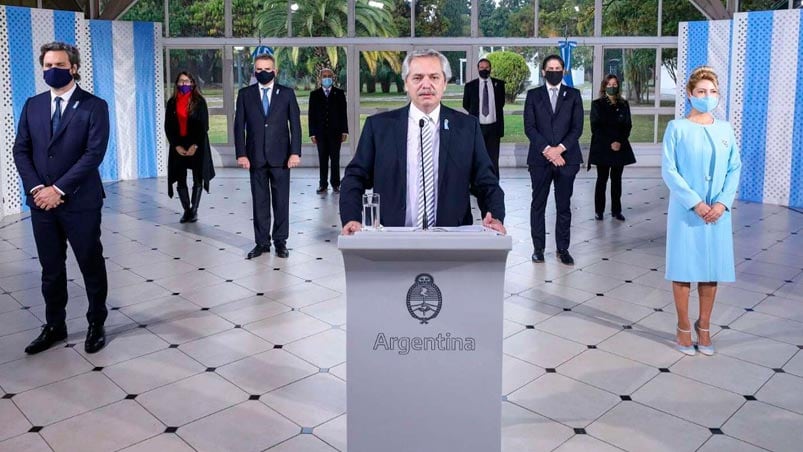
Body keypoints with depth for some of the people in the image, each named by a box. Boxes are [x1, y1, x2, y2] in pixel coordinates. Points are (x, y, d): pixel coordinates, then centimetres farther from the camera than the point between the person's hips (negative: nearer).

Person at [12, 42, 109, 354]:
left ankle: (96, 325, 21)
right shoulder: (33, 105, 11)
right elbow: (21, 150, 8)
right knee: (51, 268, 13)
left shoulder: (94, 106, -4)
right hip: (41, 201, 5)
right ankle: (54, 326, 26)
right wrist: (36, 188, -8)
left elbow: (94, 153, -13)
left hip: (80, 201, -4)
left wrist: (59, 189, -16)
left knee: (91, 266, 6)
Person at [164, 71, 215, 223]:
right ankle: (187, 210, 10)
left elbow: (204, 125, -5)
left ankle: (194, 210, 5)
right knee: (180, 180, 2)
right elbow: (168, 126, 5)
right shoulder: (172, 102, 7)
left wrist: (195, 145, -12)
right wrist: (176, 146, -6)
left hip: (197, 145, -2)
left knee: (198, 179, -2)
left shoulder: (199, 102, 0)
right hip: (178, 146, 3)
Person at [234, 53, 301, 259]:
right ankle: (262, 242, 13)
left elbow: (295, 124, 1)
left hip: (280, 156, -1)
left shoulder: (287, 93, 4)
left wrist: (295, 152, -8)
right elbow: (239, 126, 4)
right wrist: (241, 153, -5)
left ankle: (280, 241, 14)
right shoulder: (245, 94, 6)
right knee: (260, 201, 6)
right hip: (256, 157, 1)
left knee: (281, 201, 4)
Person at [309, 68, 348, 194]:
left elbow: (343, 112, 3)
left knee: (335, 159, 2)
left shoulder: (339, 93, 6)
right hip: (321, 132, 1)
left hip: (335, 131, -1)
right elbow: (311, 114, 5)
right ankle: (323, 184, 9)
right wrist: (312, 133, -1)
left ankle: (335, 184, 10)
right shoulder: (314, 94, 8)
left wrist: (344, 131, -3)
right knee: (322, 159, 4)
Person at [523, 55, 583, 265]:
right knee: (538, 204, 4)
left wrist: (560, 148, -13)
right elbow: (529, 127, -2)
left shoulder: (573, 95, 8)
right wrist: (547, 150, -13)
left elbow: (577, 127, 1)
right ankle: (538, 247, 13)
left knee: (564, 206, 5)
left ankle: (563, 248, 14)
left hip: (566, 157, 0)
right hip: (540, 157, 0)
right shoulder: (533, 95, 7)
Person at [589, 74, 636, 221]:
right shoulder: (597, 104, 1)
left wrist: (620, 142, -10)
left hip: (620, 147, 3)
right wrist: (609, 143, -13)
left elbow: (627, 126, 7)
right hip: (602, 147, -3)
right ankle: (599, 211, 8)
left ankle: (616, 210, 12)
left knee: (617, 179, 6)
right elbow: (595, 127, -5)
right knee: (602, 179, 2)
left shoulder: (623, 105, 10)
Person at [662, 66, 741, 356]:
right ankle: (684, 327, 17)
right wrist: (695, 203, -15)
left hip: (718, 212, 4)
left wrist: (722, 203, -9)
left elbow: (735, 169, 5)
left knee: (712, 270, 9)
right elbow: (669, 170, -9)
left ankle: (703, 327, 23)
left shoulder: (725, 130, 7)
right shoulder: (677, 128, -4)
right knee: (684, 268, 3)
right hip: (685, 211, -3)